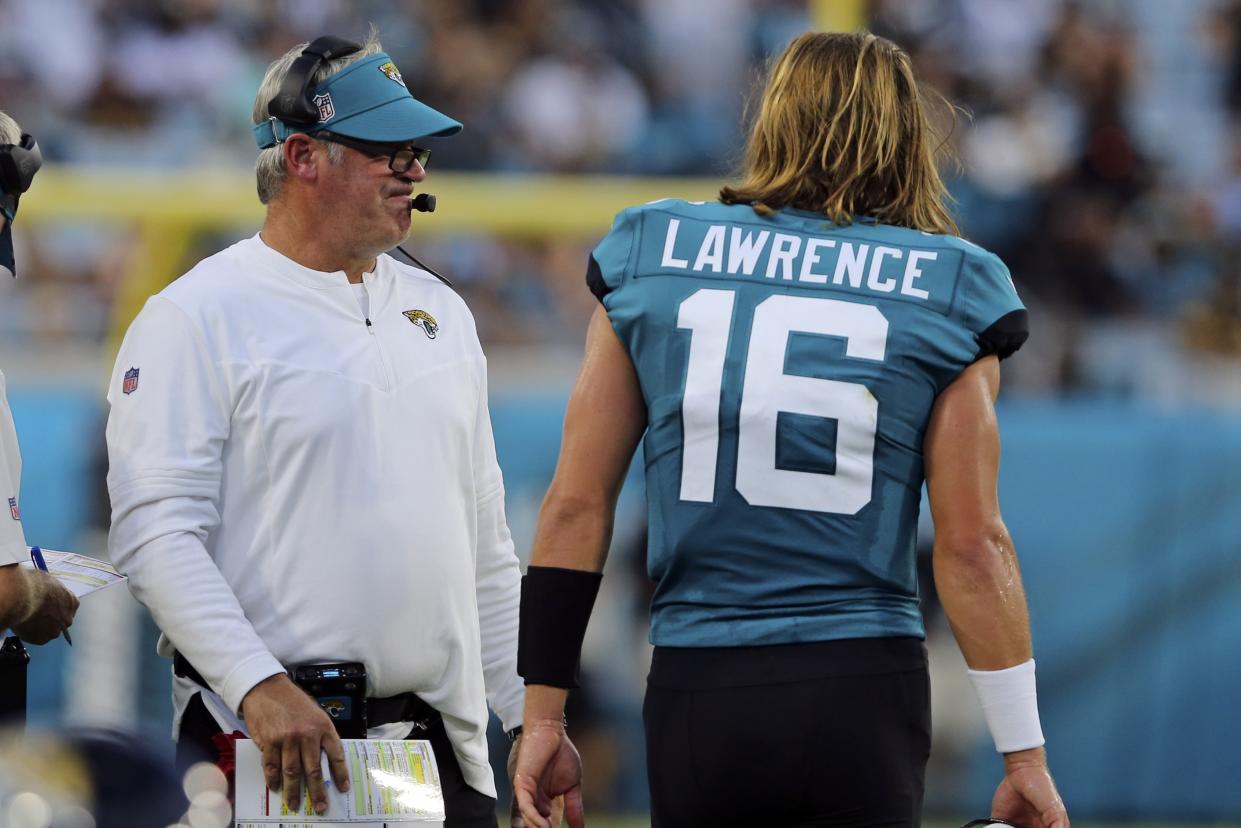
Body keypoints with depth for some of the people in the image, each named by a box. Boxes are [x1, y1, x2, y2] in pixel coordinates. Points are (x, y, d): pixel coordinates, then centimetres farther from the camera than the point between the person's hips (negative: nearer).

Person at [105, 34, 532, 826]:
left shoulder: (440, 310, 16)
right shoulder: (197, 316, -5)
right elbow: (154, 532, -14)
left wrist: (533, 711, 13)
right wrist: (261, 688, -24)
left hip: (444, 735, 6)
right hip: (269, 738, -6)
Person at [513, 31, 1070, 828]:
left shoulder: (650, 255, 6)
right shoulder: (943, 292, 0)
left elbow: (576, 505, 5)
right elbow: (972, 544, -4)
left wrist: (544, 714, 10)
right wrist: (1025, 758, 2)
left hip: (696, 698, 2)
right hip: (862, 694, -2)